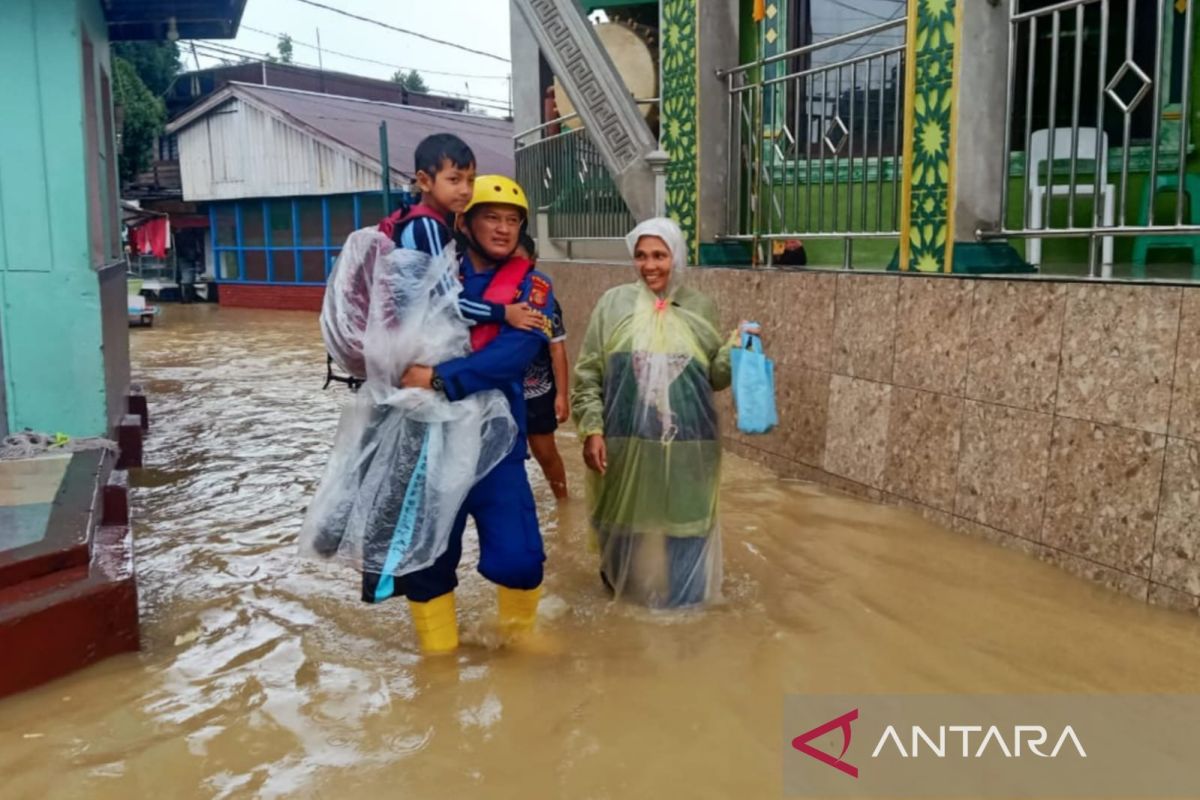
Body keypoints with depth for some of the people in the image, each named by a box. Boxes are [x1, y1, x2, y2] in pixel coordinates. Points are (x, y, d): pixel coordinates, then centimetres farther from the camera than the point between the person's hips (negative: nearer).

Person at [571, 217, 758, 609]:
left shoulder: (701, 308, 4)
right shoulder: (614, 303, 0)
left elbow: (715, 376, 6)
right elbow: (588, 375, -1)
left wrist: (735, 348, -12)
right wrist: (591, 429, -8)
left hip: (686, 442, 1)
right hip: (627, 439, -1)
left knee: (683, 516, 12)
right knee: (628, 517, 12)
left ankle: (684, 591, 32)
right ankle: (623, 583, 35)